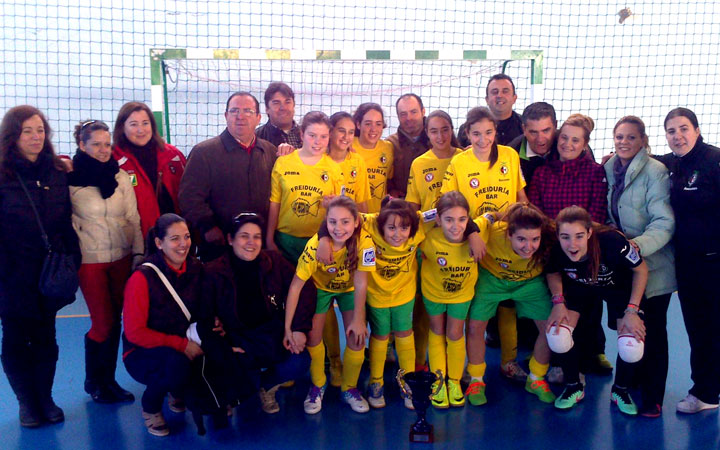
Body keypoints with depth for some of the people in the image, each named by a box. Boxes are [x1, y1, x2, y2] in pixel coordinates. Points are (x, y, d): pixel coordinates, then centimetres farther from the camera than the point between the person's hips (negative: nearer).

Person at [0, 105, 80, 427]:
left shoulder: (57, 173, 6)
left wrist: (72, 260, 2)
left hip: (50, 273, 3)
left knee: (46, 338, 12)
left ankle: (45, 398, 27)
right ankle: (27, 403, 26)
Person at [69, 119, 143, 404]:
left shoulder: (120, 176, 5)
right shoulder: (70, 178, -5)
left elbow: (133, 218, 6)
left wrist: (139, 252, 2)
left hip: (122, 257, 3)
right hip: (90, 261, -3)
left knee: (114, 320, 9)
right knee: (103, 323, 0)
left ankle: (108, 380, 24)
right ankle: (94, 382, 22)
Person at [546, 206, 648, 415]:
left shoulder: (611, 241, -39)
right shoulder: (555, 249, -31)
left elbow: (641, 270, -19)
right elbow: (553, 273, -5)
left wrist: (632, 310, -21)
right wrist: (558, 301, -20)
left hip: (620, 287, -2)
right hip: (578, 288, 2)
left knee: (632, 348, -20)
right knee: (556, 333, -20)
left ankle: (620, 390, 15)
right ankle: (574, 387, 9)